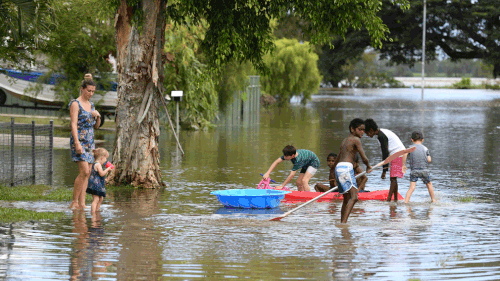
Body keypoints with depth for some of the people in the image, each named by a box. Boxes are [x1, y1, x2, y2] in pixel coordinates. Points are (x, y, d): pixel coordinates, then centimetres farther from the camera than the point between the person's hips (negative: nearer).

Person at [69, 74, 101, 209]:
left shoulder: (91, 105, 16)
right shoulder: (75, 104, -6)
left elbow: (96, 126, 21)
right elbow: (73, 124, -14)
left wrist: (98, 117, 0)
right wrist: (77, 143, -22)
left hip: (90, 141, 8)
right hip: (79, 140, -8)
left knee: (87, 173, 2)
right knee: (84, 171, -16)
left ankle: (82, 203, 2)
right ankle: (74, 201, -10)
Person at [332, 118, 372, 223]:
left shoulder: (344, 141, 25)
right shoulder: (356, 140, -1)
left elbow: (336, 161, 34)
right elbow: (364, 158, -5)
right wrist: (368, 166, 16)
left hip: (338, 168, 10)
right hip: (346, 167, -10)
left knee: (346, 199, 16)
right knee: (354, 197, -19)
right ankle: (344, 222, -34)